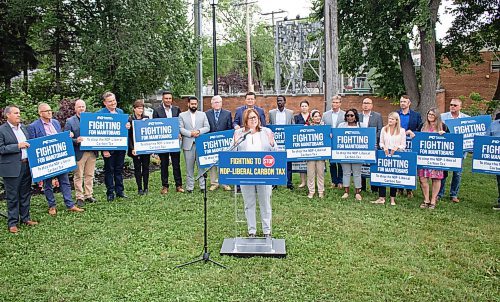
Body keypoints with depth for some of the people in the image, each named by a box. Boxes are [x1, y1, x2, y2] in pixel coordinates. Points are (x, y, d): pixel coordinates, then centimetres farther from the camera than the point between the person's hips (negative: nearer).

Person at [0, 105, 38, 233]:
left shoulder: (23, 127, 12)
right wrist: (17, 146, -19)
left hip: (26, 166, 6)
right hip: (11, 168, -6)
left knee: (26, 194, 14)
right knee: (12, 196, 2)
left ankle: (25, 218, 26)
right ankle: (12, 223, 12)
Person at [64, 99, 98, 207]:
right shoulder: (70, 121, 1)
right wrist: (76, 140, -21)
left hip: (91, 152, 3)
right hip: (79, 153, -3)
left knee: (90, 175, 10)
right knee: (78, 176, 3)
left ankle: (89, 195, 21)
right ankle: (79, 197, 12)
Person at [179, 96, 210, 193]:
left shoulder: (203, 114, 13)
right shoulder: (182, 115, 9)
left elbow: (207, 127, 5)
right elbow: (181, 129, -1)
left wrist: (199, 131, -12)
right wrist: (191, 133, -15)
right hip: (188, 144, -1)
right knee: (189, 166, 3)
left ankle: (202, 185, 8)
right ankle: (189, 187, 9)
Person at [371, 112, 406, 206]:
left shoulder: (402, 130, 4)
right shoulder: (384, 129, 10)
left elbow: (403, 145, 3)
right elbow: (381, 142, 10)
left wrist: (396, 147, -15)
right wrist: (384, 147, -10)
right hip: (385, 153, 1)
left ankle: (392, 199, 12)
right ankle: (382, 198, 1)